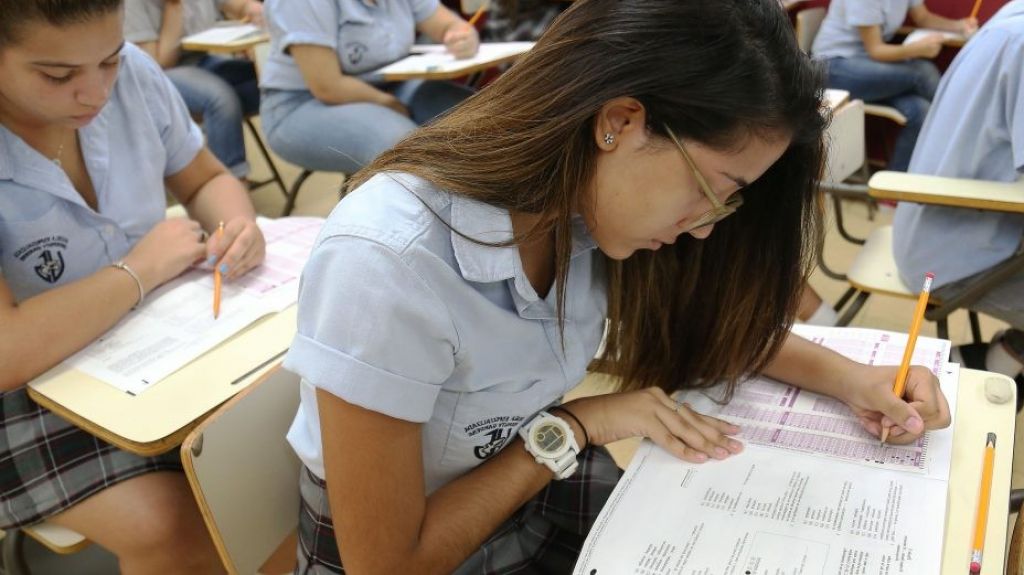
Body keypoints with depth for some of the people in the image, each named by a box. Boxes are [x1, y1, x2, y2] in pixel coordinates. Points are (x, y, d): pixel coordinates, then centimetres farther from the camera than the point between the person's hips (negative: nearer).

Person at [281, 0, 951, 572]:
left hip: (550, 494, 5)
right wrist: (577, 427, -21)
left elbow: (699, 316, 7)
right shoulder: (388, 263, -34)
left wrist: (845, 375, -7)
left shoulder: (586, 203, -14)